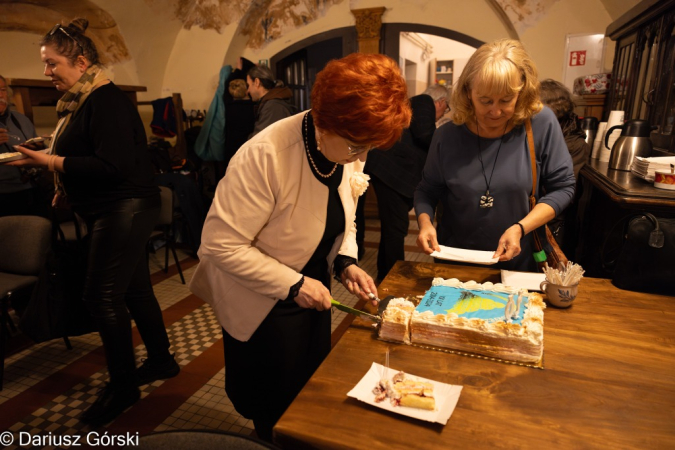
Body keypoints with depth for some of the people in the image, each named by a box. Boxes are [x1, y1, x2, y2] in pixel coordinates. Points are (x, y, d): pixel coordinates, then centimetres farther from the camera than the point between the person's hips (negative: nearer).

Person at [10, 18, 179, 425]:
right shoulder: (82, 101, 14)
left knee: (103, 296, -4)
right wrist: (67, 188, 11)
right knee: (134, 289, 15)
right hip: (113, 211, 10)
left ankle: (123, 386, 12)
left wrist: (50, 161, -19)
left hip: (125, 210, -10)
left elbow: (113, 165, -24)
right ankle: (161, 360, 30)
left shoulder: (107, 101, -16)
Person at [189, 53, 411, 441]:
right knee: (280, 415, 17)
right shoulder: (265, 156, -32)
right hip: (262, 305, -6)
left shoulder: (349, 149, -10)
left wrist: (345, 261, -11)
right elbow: (221, 245, -27)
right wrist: (293, 285, -25)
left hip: (311, 291, 6)